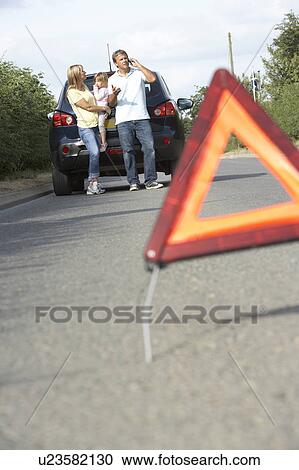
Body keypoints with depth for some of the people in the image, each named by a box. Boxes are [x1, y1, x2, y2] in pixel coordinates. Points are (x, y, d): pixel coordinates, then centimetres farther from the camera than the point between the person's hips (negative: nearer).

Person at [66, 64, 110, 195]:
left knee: (95, 154, 2)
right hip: (85, 127, -8)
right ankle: (94, 183, -19)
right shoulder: (72, 92, -7)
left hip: (95, 125, 8)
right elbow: (87, 107, -9)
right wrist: (104, 108, 2)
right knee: (94, 153, -22)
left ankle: (93, 184, 3)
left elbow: (93, 103, 33)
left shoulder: (84, 87, 19)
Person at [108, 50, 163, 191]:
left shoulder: (138, 72, 11)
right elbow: (111, 103, 7)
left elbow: (152, 78, -8)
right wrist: (114, 94, -15)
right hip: (123, 121, 0)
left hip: (141, 117, 0)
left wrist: (138, 65, -1)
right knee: (128, 151, -5)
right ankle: (133, 182, -2)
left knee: (149, 147, -9)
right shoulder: (112, 79, 12)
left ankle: (150, 180, -7)